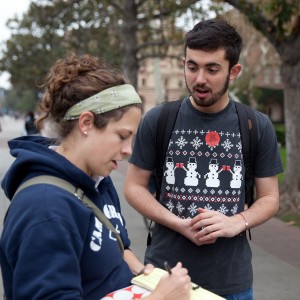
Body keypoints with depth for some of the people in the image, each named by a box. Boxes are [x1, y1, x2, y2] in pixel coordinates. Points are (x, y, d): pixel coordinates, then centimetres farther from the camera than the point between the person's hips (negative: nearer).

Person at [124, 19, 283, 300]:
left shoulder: (258, 127, -1)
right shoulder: (157, 120, -4)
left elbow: (269, 197, 4)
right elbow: (134, 186, 0)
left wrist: (237, 223, -15)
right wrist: (180, 225, -15)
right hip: (165, 273, -1)